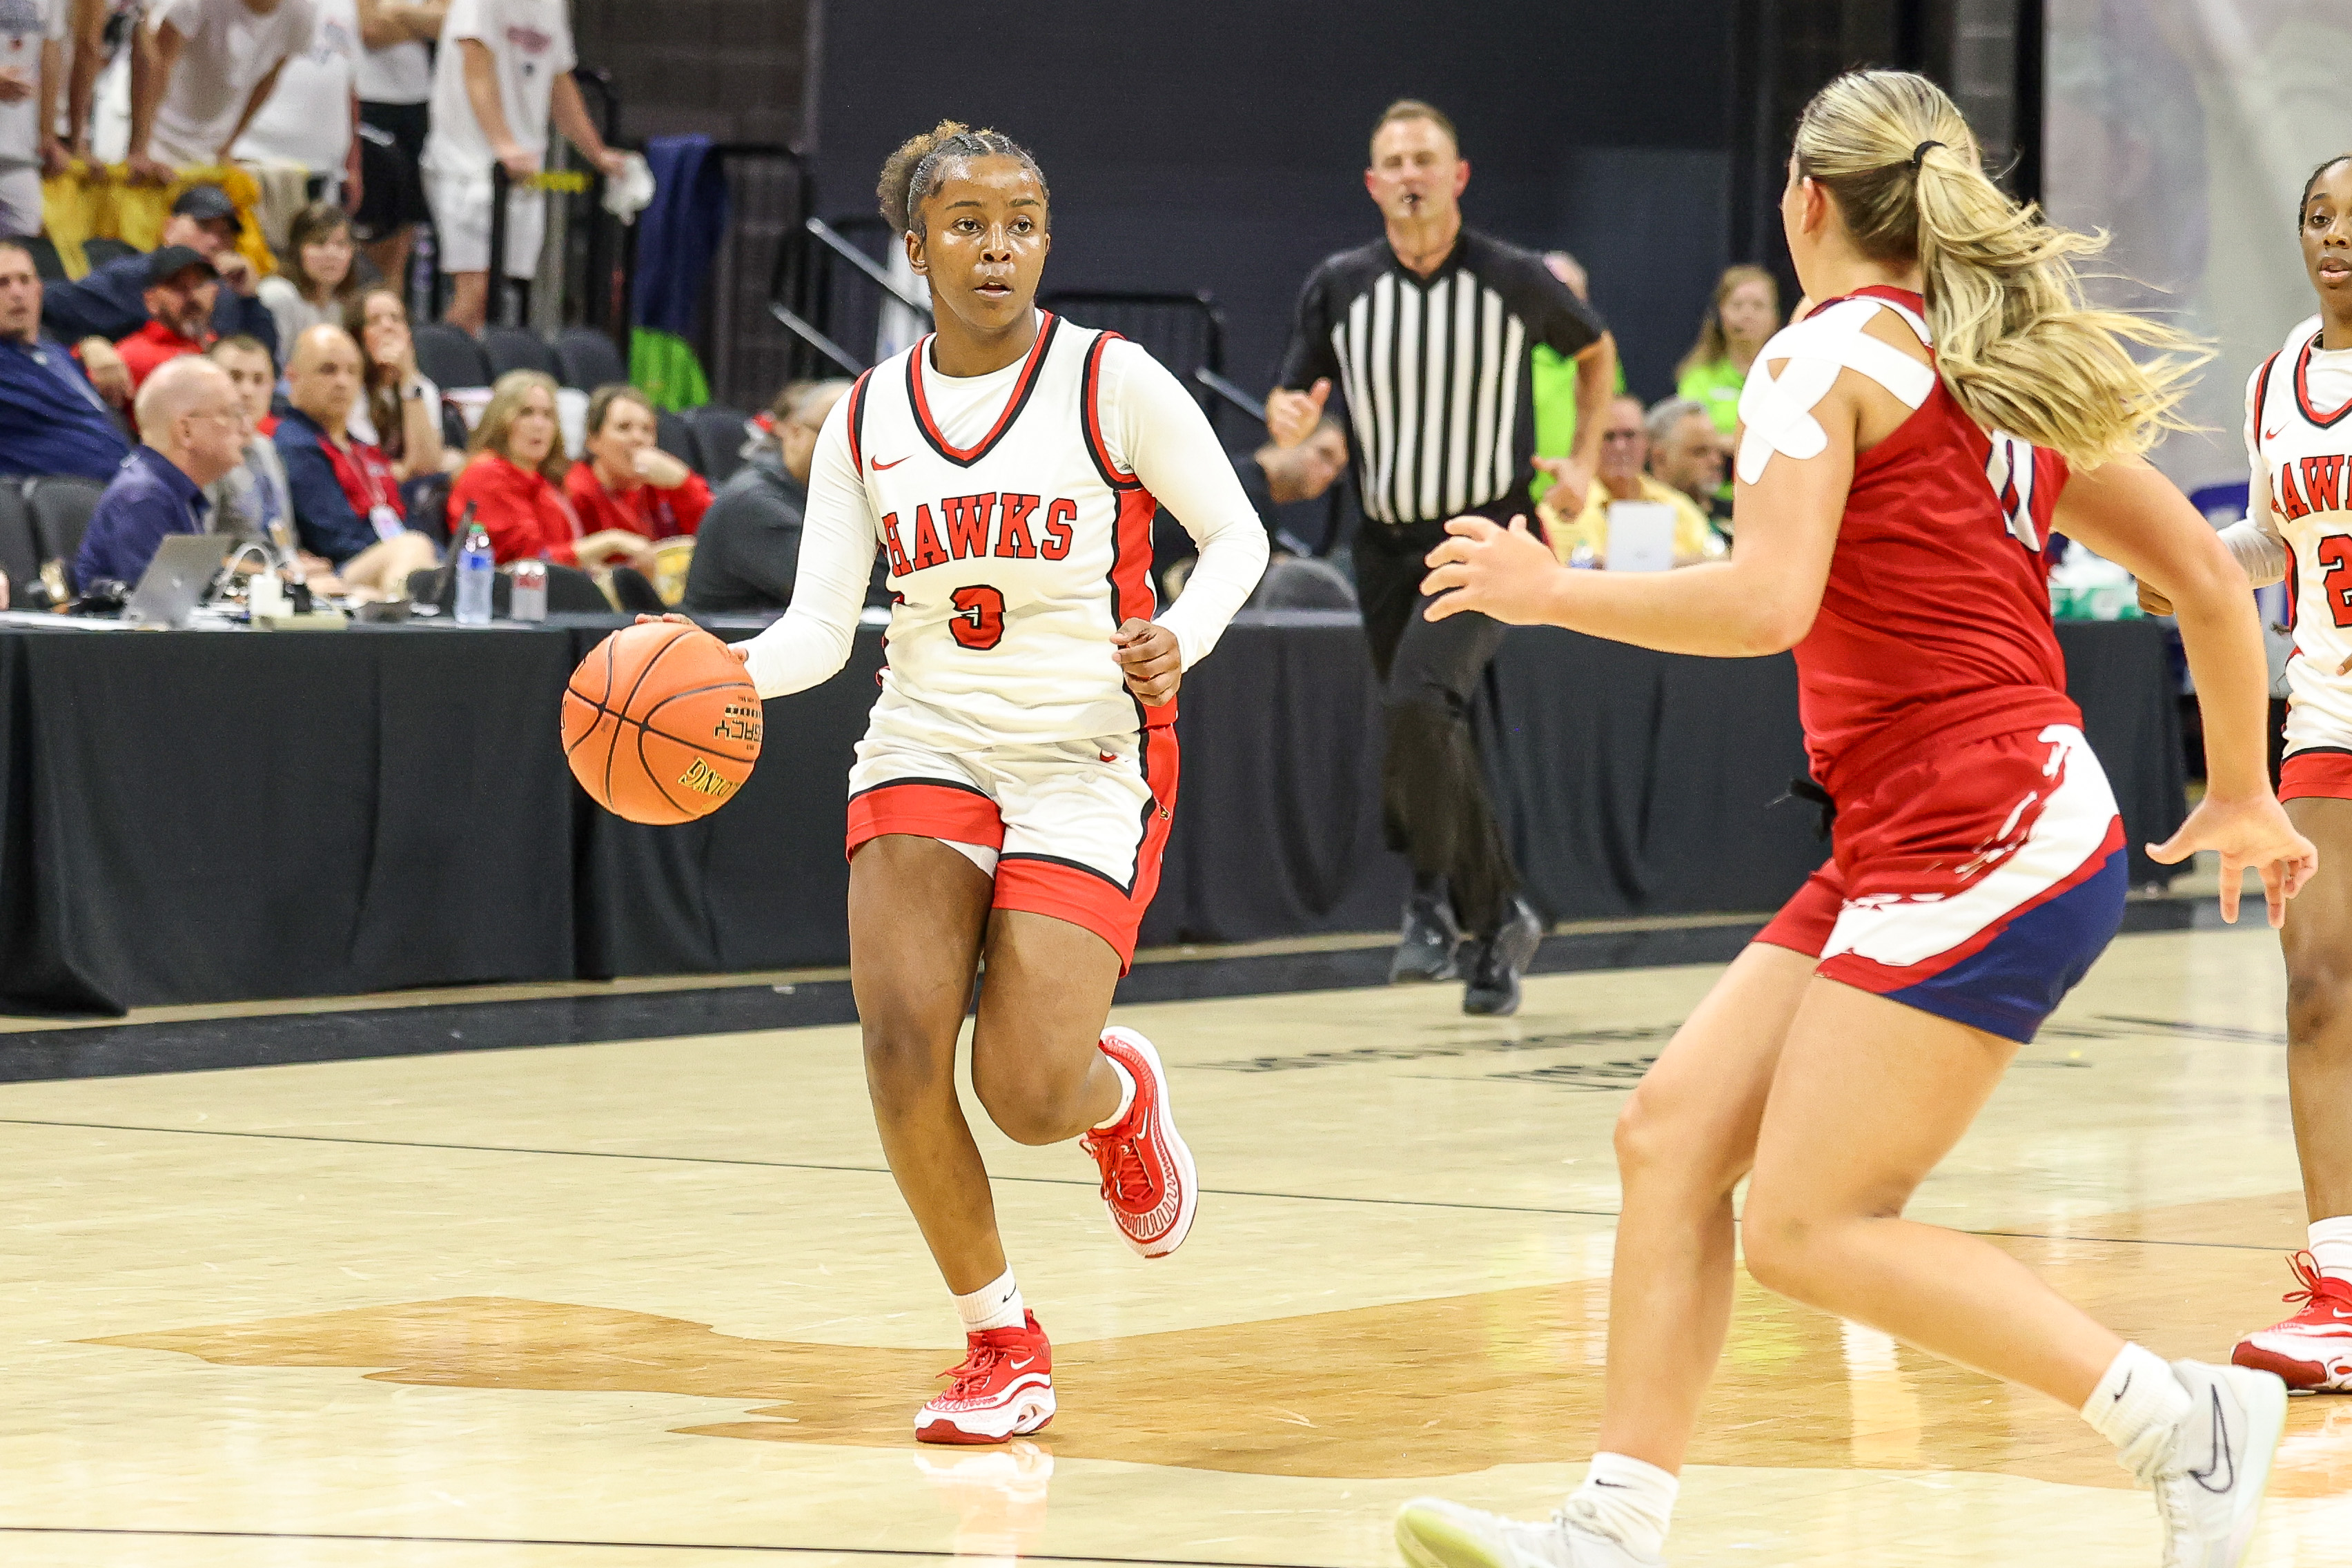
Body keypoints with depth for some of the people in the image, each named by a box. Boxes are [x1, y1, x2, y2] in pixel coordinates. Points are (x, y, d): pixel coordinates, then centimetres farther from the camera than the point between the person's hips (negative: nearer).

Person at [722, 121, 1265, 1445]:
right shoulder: (868, 419, 4)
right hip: (925, 750, 3)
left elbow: (1238, 539, 0)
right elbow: (820, 628, 2)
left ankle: (1118, 1089, 27)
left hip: (1086, 763, -3)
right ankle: (1005, 1346, 1)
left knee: (1027, 1099, -14)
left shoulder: (1112, 383, -6)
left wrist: (1182, 638, -20)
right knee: (901, 1037, -18)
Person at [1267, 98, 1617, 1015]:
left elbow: (1596, 350, 15)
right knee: (1430, 743, 10)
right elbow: (1293, 404, 4)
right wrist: (1289, 418, -19)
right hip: (1387, 543, 4)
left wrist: (1583, 460, 7)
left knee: (1419, 700, -26)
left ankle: (1436, 903, -13)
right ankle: (1499, 919, 30)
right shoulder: (1338, 287, 0)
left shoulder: (1514, 282, -5)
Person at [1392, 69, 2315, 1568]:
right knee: (1673, 1136, 6)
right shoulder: (2004, 369, 17)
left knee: (1808, 1230, -7)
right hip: (1908, 853, 9)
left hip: (1982, 851, -9)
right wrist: (2241, 797, 29)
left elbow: (1766, 602, -21)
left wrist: (1549, 589, -8)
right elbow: (2208, 579, 18)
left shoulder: (1829, 354, -8)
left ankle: (2185, 1421, -3)